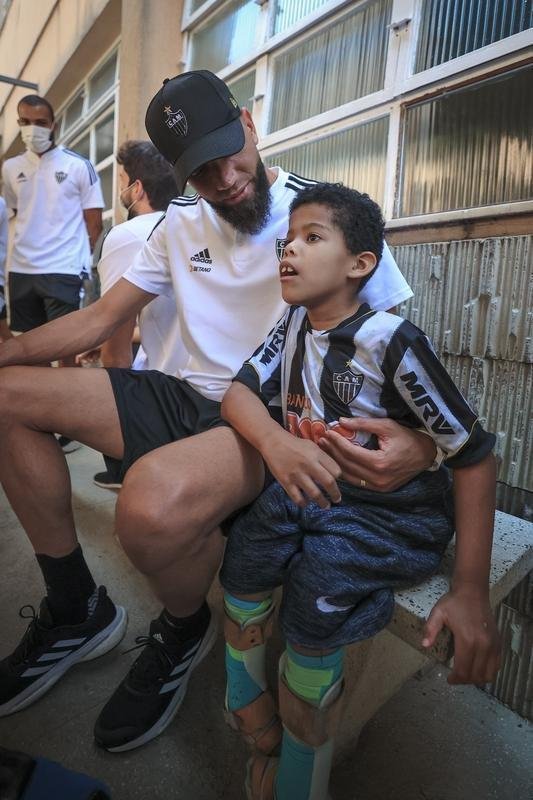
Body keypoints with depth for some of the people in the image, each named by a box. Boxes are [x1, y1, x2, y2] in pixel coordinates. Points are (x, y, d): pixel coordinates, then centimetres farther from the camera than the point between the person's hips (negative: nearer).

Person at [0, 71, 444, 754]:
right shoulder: (182, 219, 12)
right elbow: (102, 317, 12)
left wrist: (421, 439, -28)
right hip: (189, 397, 7)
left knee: (154, 500, -38)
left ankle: (183, 632, 2)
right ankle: (74, 611, 8)